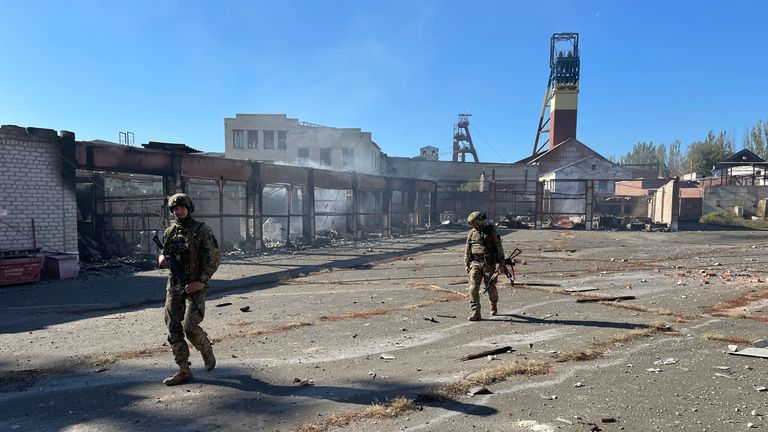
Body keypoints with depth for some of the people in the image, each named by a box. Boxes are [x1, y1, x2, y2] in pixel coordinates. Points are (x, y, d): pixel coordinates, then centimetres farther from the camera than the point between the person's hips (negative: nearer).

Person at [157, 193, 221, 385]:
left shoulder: (202, 230, -8)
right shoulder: (170, 232, 9)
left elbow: (214, 258, -10)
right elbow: (163, 252, 22)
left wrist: (202, 281, -18)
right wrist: (161, 258, -3)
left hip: (195, 286, -6)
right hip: (174, 285, 6)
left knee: (190, 327, -12)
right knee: (174, 329, 6)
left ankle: (207, 351, 19)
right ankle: (183, 371, 17)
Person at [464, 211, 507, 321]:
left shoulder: (491, 231, -4)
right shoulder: (472, 233, 8)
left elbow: (499, 248, -5)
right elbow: (467, 250, 14)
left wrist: (501, 264, -10)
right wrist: (467, 264, 9)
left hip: (489, 264, -3)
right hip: (475, 263, 3)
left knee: (490, 287, 5)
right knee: (473, 287, -11)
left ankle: (494, 305, 36)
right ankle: (476, 312, -10)